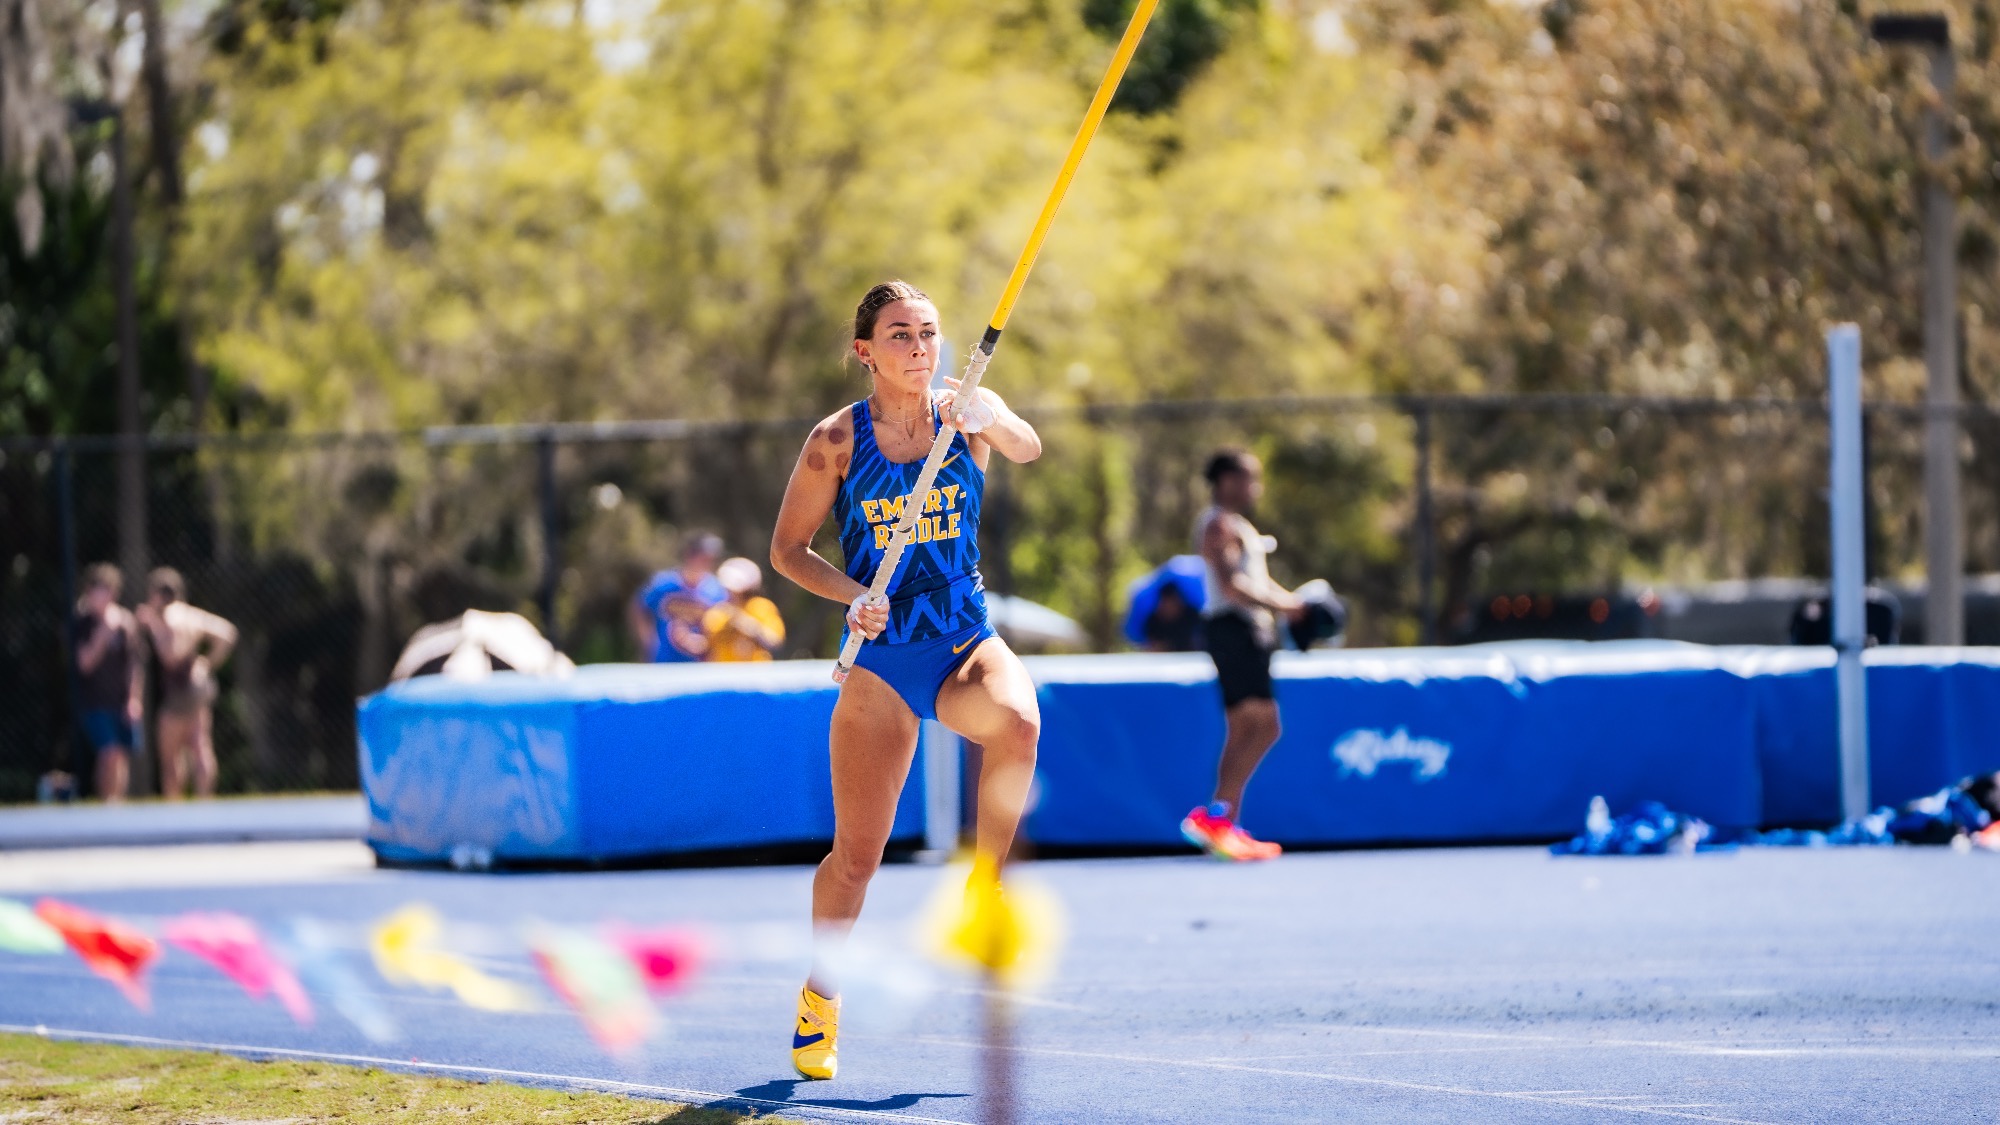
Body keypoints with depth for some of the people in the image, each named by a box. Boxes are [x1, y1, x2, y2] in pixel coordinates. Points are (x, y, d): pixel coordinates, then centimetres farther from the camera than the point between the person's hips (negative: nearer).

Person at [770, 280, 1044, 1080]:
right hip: (882, 657, 0)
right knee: (856, 854, -3)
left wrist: (992, 423, -46)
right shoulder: (837, 441, -3)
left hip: (969, 644, 0)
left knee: (1018, 720, -36)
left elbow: (1028, 450, -23)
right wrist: (851, 597, -14)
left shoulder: (965, 410, -1)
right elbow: (788, 549, 4)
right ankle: (820, 995, 23)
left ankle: (986, 882, -13)